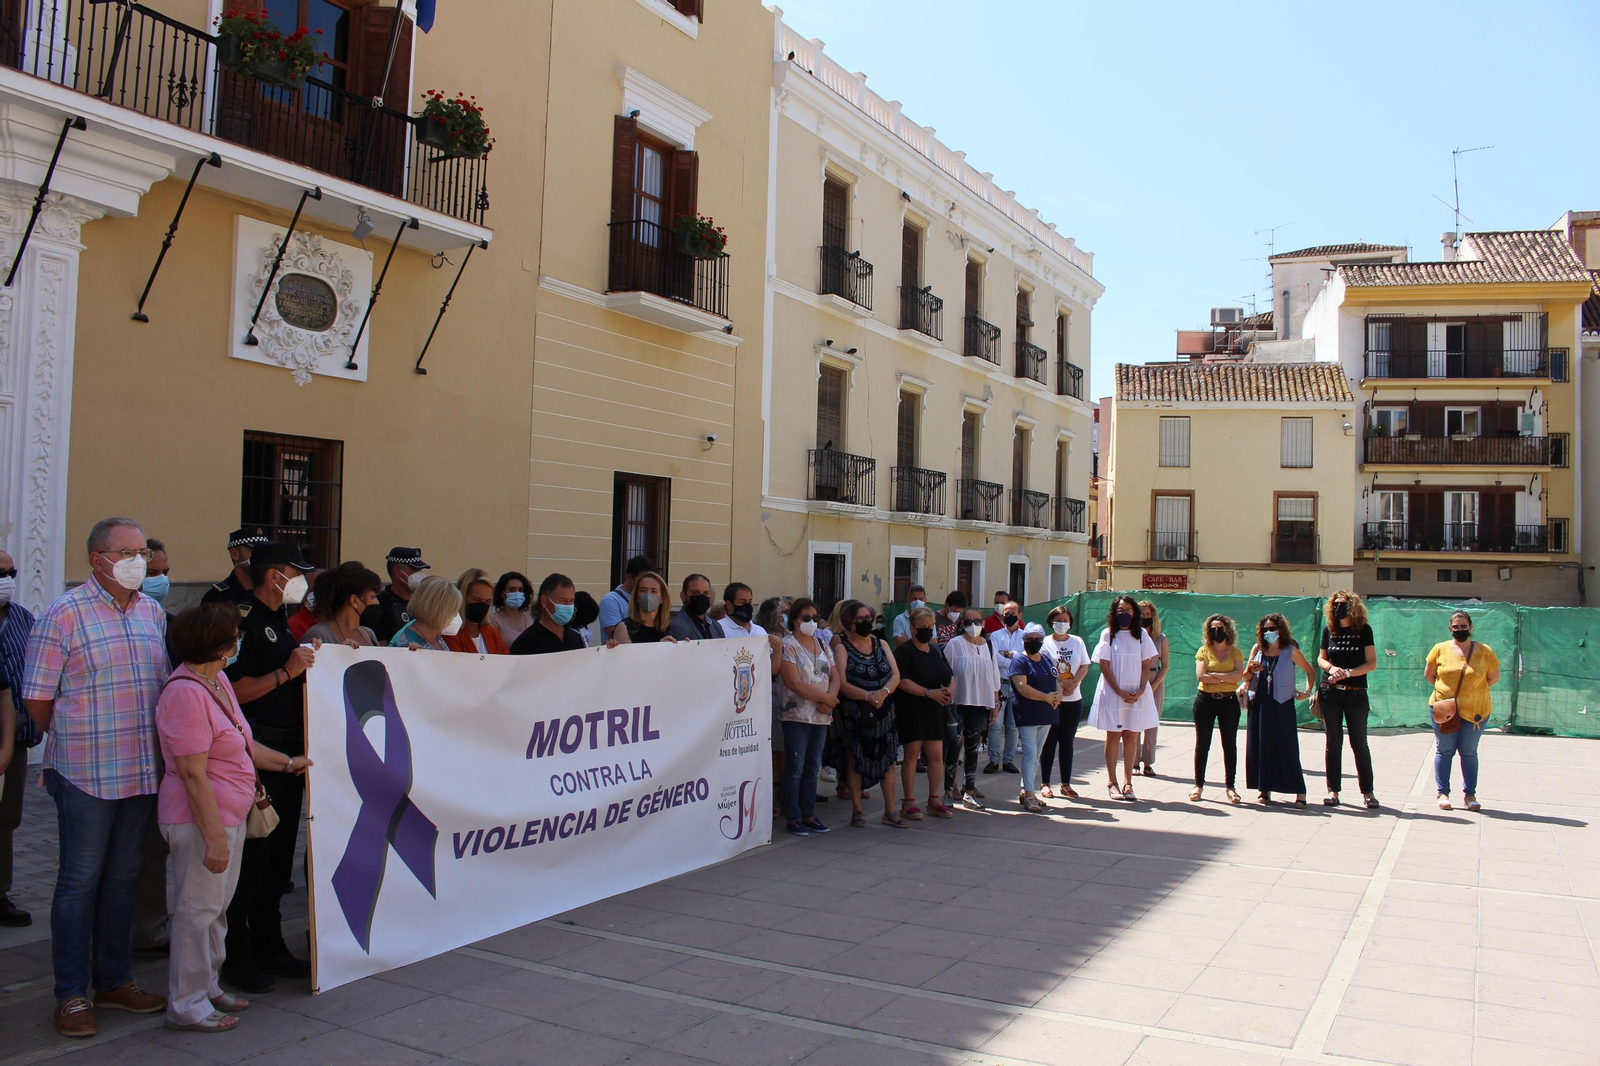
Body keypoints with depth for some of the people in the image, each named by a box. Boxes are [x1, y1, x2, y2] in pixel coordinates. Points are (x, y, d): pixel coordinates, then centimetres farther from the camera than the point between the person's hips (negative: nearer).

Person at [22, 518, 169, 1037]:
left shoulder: (152, 612, 9)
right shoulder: (64, 614, -9)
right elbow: (37, 698, -6)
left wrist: (153, 749, 13)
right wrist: (74, 741, 3)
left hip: (143, 772, 6)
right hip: (86, 774, -5)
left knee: (123, 876, 14)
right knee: (80, 881, 3)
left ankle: (114, 979, 27)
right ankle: (71, 994, 14)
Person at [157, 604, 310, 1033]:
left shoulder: (217, 680, 10)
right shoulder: (185, 693, -21)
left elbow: (242, 746, 21)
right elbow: (193, 774, -23)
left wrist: (290, 762, 24)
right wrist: (213, 836, -23)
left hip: (230, 816, 10)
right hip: (200, 820, -10)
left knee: (216, 906, 18)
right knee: (198, 908, 1)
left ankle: (208, 987, 30)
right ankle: (186, 1004, 13)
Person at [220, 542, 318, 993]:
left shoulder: (282, 622, 17)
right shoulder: (242, 621, -12)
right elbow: (235, 691, -20)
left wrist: (310, 660, 13)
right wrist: (286, 672, -23)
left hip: (289, 753, 9)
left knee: (279, 853, 14)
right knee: (250, 856, -3)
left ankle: (269, 946, 24)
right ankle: (236, 954, 8)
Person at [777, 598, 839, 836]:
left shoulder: (822, 645, 14)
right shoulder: (787, 645, -7)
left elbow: (835, 676, 12)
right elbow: (794, 683, -16)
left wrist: (830, 697, -9)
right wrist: (824, 698, -13)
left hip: (821, 716, 6)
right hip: (797, 715, -6)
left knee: (813, 767, 11)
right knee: (795, 768, -3)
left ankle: (809, 815, 18)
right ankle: (793, 819, 4)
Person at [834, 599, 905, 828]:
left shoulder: (881, 644, 11)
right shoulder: (842, 648, -3)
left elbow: (896, 675, 2)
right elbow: (842, 684, -14)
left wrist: (884, 692, -17)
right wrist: (868, 696, -25)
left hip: (885, 711, 4)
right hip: (855, 713, -4)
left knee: (890, 759, 3)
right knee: (855, 760, 3)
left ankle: (890, 811, 10)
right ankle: (857, 810, 13)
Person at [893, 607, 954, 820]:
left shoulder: (937, 651, 15)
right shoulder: (904, 651, -7)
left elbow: (949, 676, 20)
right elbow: (902, 681, -17)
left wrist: (949, 691, -2)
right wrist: (929, 693, -21)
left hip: (934, 712, 6)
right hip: (911, 712, -6)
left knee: (937, 755, 5)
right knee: (912, 753, -1)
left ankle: (934, 800, 18)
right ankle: (908, 802, 6)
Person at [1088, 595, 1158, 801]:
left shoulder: (1141, 634, 5)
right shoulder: (1108, 634, -1)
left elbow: (1146, 664, 4)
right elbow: (1104, 666, -4)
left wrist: (1141, 690, -9)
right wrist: (1120, 692, -11)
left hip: (1137, 693, 2)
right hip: (1112, 692, -2)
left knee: (1131, 736, 4)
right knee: (1113, 736, 2)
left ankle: (1127, 781, 11)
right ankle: (1111, 782, 7)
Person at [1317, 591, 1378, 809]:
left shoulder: (1363, 630, -2)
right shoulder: (1329, 631, 6)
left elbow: (1372, 663, -5)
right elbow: (1321, 658, 13)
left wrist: (1348, 672, -18)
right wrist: (1331, 668, -8)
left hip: (1356, 694, -2)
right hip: (1331, 693, 2)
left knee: (1359, 743, 2)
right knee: (1333, 743, 5)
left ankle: (1367, 791, 10)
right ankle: (1333, 790, 10)